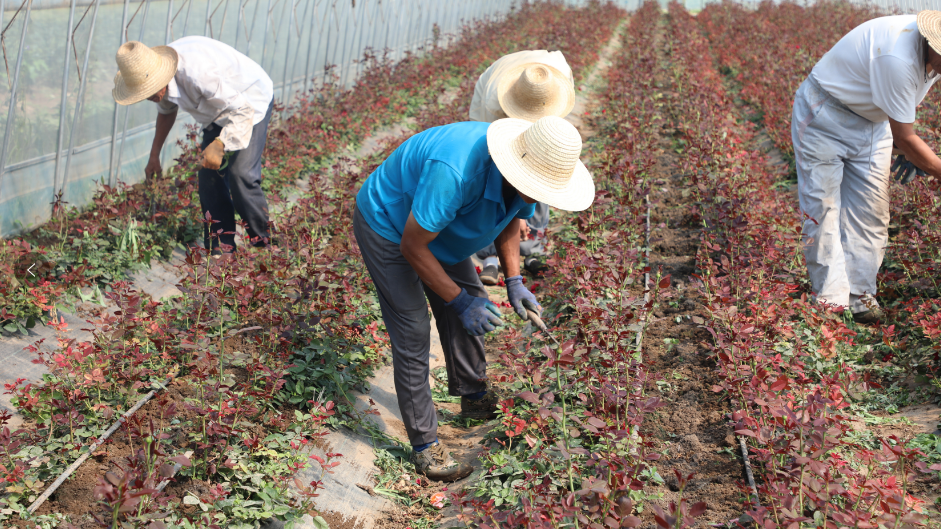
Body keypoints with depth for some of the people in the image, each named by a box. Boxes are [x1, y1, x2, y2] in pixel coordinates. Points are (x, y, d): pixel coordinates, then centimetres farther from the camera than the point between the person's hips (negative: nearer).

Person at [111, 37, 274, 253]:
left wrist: (218, 145, -41)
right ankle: (221, 248, 5)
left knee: (241, 174, -19)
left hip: (250, 103, -8)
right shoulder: (155, 73, -12)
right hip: (218, 113, 8)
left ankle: (262, 243, -2)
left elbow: (242, 110, -33)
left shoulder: (197, 72, -40)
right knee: (209, 176, -2)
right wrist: (154, 155, 15)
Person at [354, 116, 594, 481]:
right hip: (386, 227, -8)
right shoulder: (456, 173, -43)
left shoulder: (524, 176, -17)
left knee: (469, 305, 11)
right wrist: (459, 301, -28)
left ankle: (474, 398, 32)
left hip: (436, 226, 8)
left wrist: (514, 281, -6)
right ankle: (424, 444, 1)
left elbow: (509, 220, 5)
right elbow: (412, 246, -32)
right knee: (412, 332, -9)